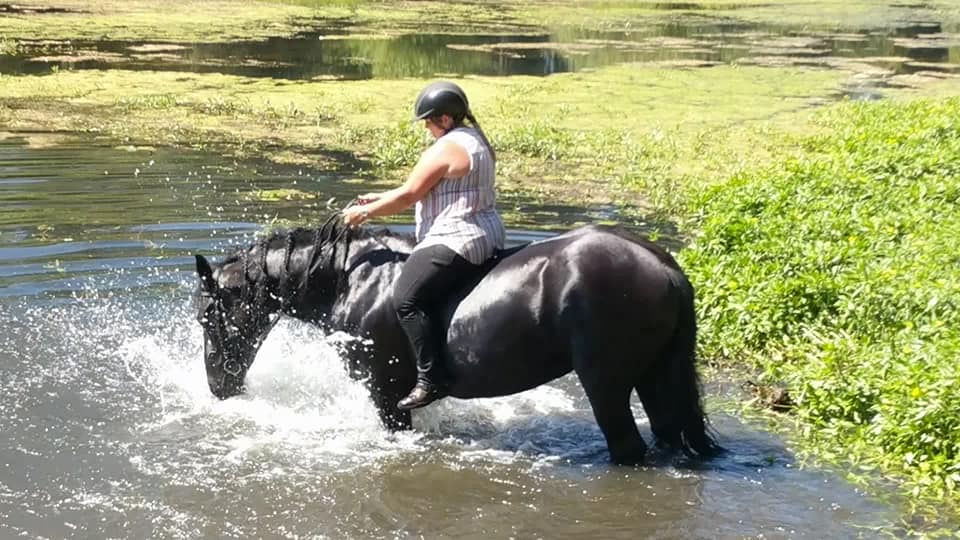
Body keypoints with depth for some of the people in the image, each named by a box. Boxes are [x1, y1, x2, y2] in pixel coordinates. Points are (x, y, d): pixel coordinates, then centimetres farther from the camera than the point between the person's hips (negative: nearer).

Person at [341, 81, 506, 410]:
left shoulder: (445, 149, -14)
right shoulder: (476, 140, 17)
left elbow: (409, 195, -11)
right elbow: (425, 189, 24)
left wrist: (365, 213, 2)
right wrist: (381, 199, 24)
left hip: (457, 241, -12)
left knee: (407, 298, -18)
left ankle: (431, 379, -23)